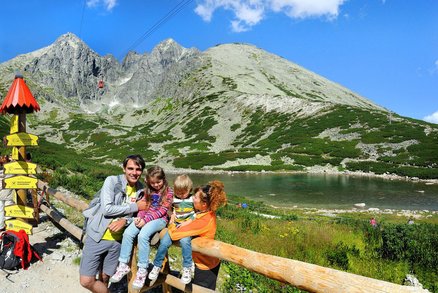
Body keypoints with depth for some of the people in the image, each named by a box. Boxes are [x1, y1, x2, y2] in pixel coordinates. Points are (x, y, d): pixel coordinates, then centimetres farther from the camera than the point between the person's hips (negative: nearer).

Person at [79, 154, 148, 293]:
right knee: (86, 281, -2)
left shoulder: (141, 189, 1)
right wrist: (135, 206, -17)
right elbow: (106, 209, -21)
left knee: (104, 279, 15)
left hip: (117, 240, 3)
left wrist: (125, 220, -19)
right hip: (97, 236, -3)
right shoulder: (112, 181, -12)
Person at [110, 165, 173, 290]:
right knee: (127, 233, -21)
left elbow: (162, 211, -10)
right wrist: (139, 217, -9)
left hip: (159, 219, -5)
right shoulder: (148, 191, 14)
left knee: (143, 235, -32)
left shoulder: (168, 191, -4)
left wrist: (146, 219, -18)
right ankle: (123, 265, -10)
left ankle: (142, 270, -19)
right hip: (145, 218, 6)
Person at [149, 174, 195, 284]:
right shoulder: (175, 199, 12)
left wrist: (186, 223, -11)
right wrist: (172, 218, 2)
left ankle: (187, 268, -17)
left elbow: (196, 215, -2)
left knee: (184, 241, -33)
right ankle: (157, 266, 4)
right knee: (164, 242, -17)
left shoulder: (193, 199, -1)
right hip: (176, 225, 4)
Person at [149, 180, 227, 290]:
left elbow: (174, 235, -32)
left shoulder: (203, 221, -34)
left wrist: (171, 223, -13)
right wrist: (184, 224, -10)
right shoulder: (209, 213, -8)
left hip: (205, 266, -7)